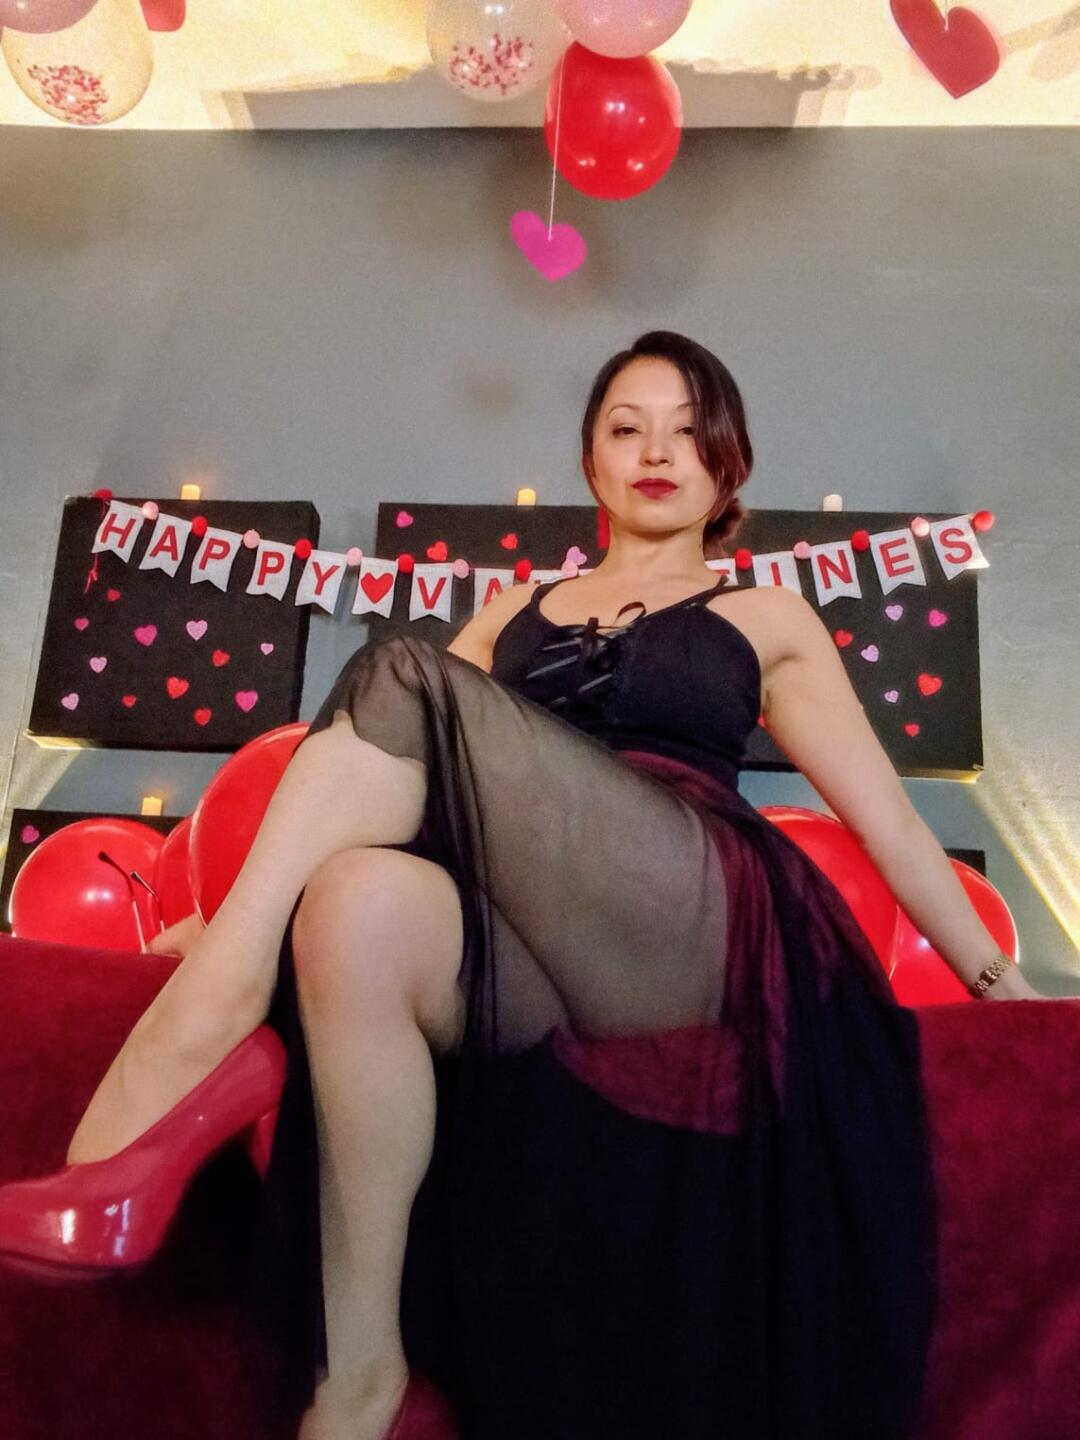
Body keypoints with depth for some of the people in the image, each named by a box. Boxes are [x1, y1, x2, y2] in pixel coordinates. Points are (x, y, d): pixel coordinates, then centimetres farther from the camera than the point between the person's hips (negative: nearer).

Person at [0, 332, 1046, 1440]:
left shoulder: (765, 619, 22)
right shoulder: (515, 609, 28)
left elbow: (885, 816, 20)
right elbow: (411, 766, 19)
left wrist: (1001, 981, 15)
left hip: (700, 927, -2)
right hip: (530, 949, 3)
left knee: (405, 676, -19)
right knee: (361, 901, -32)